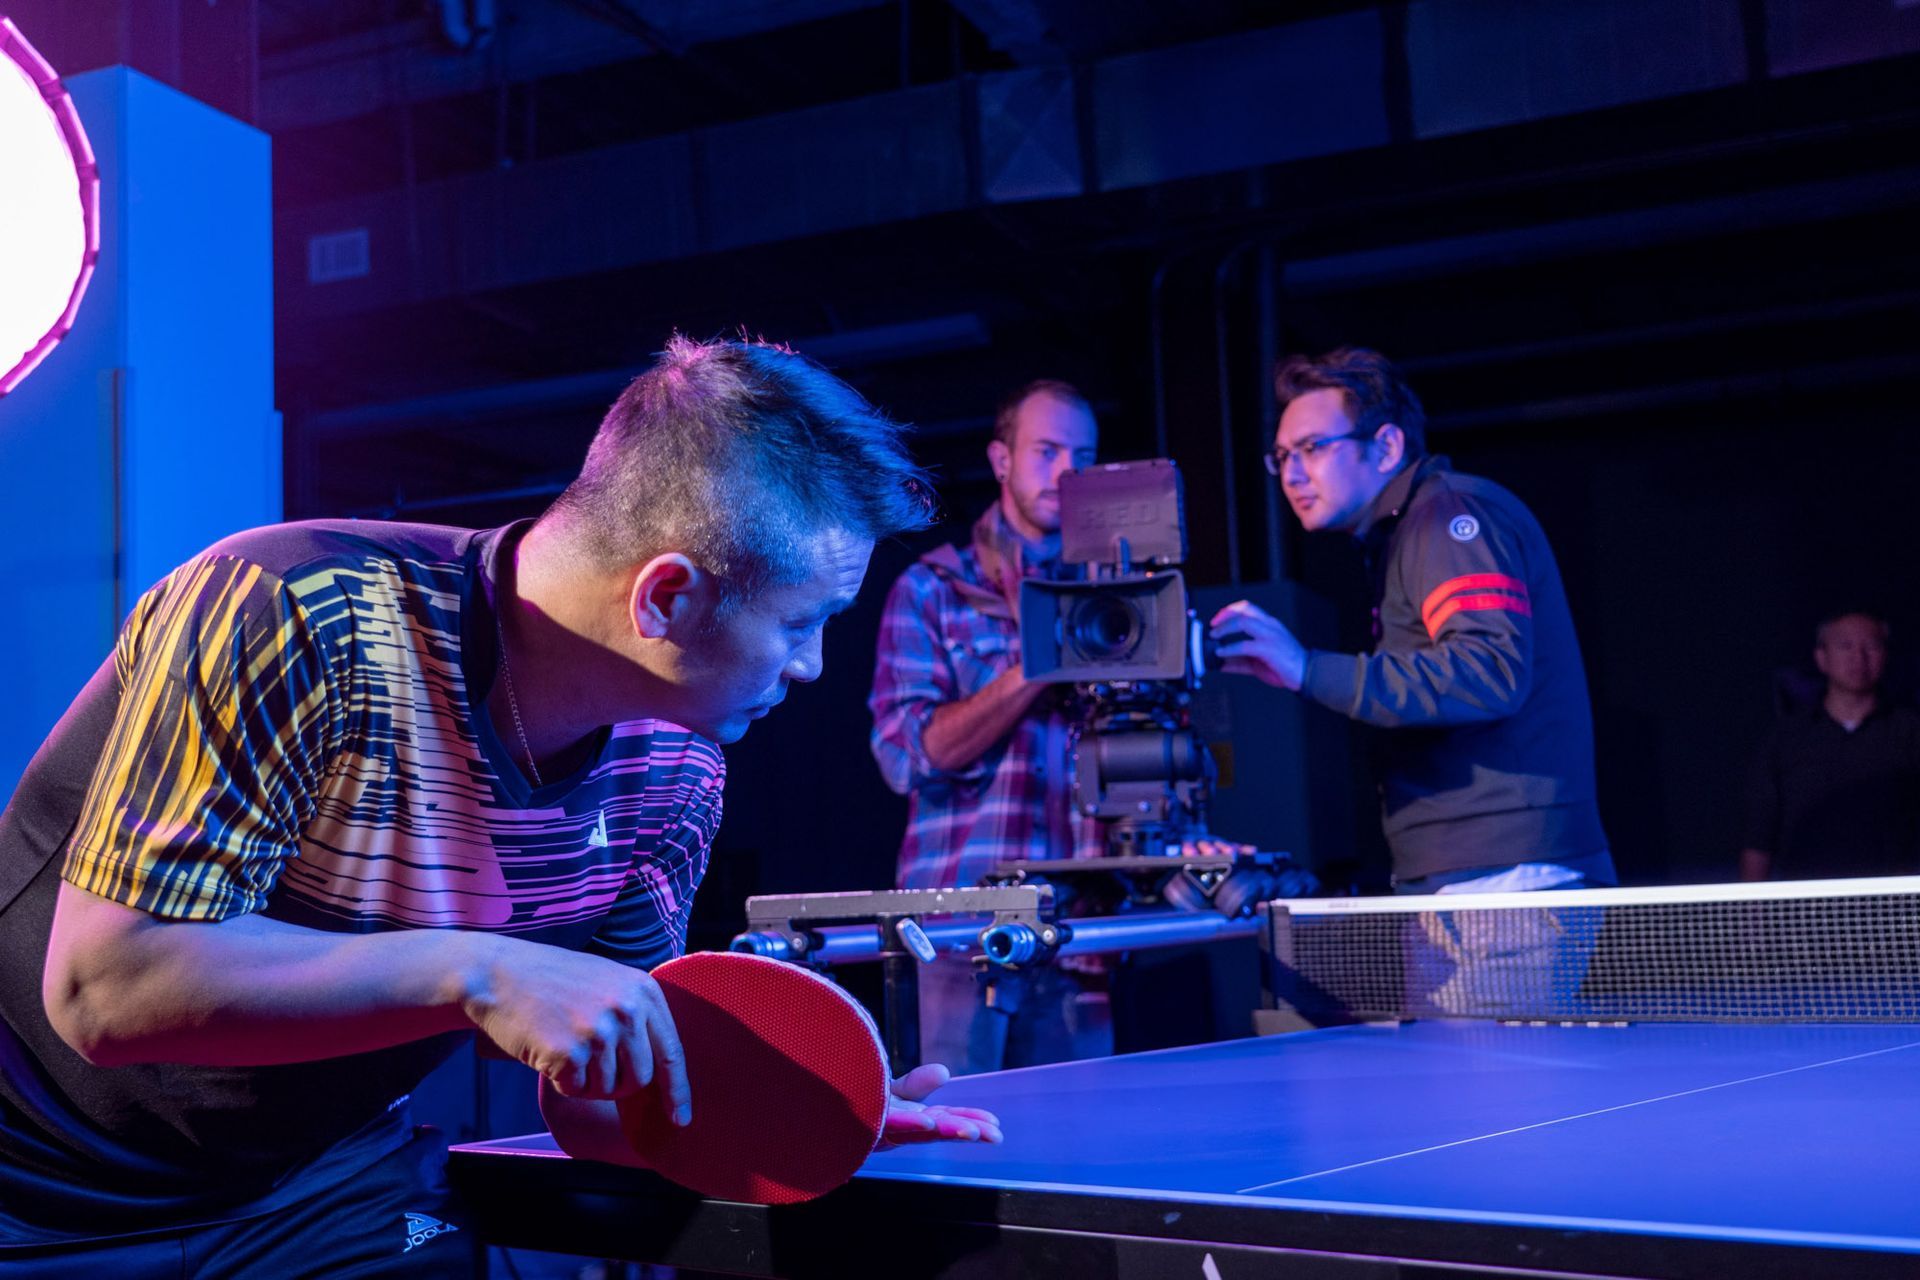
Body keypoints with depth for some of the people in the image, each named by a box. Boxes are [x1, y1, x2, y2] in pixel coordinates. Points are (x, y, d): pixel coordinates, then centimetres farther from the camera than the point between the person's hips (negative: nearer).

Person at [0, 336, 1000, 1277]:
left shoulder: (672, 773, -9)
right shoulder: (303, 620, -29)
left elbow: (592, 1090, -1)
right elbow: (102, 986, -31)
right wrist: (475, 972, -36)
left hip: (322, 1189, 4)